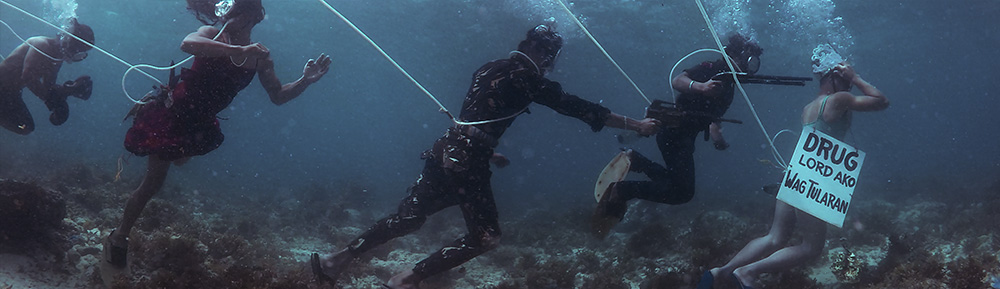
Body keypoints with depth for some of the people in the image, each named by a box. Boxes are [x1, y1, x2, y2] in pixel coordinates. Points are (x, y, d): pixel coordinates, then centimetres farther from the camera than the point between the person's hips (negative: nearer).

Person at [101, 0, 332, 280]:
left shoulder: (260, 56, -4)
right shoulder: (212, 35, -17)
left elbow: (278, 96, -1)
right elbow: (187, 43, -40)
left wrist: (306, 80, -18)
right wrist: (238, 50, -51)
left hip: (199, 124, 5)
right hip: (174, 109, -5)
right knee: (153, 182, 0)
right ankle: (118, 238, 16)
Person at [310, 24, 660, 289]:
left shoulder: (493, 68, 19)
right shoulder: (528, 78, -6)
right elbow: (578, 107, -7)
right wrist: (635, 124, -2)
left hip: (447, 148, 9)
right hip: (468, 160, -8)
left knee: (409, 216, 16)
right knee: (486, 236, 2)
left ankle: (337, 259, 13)